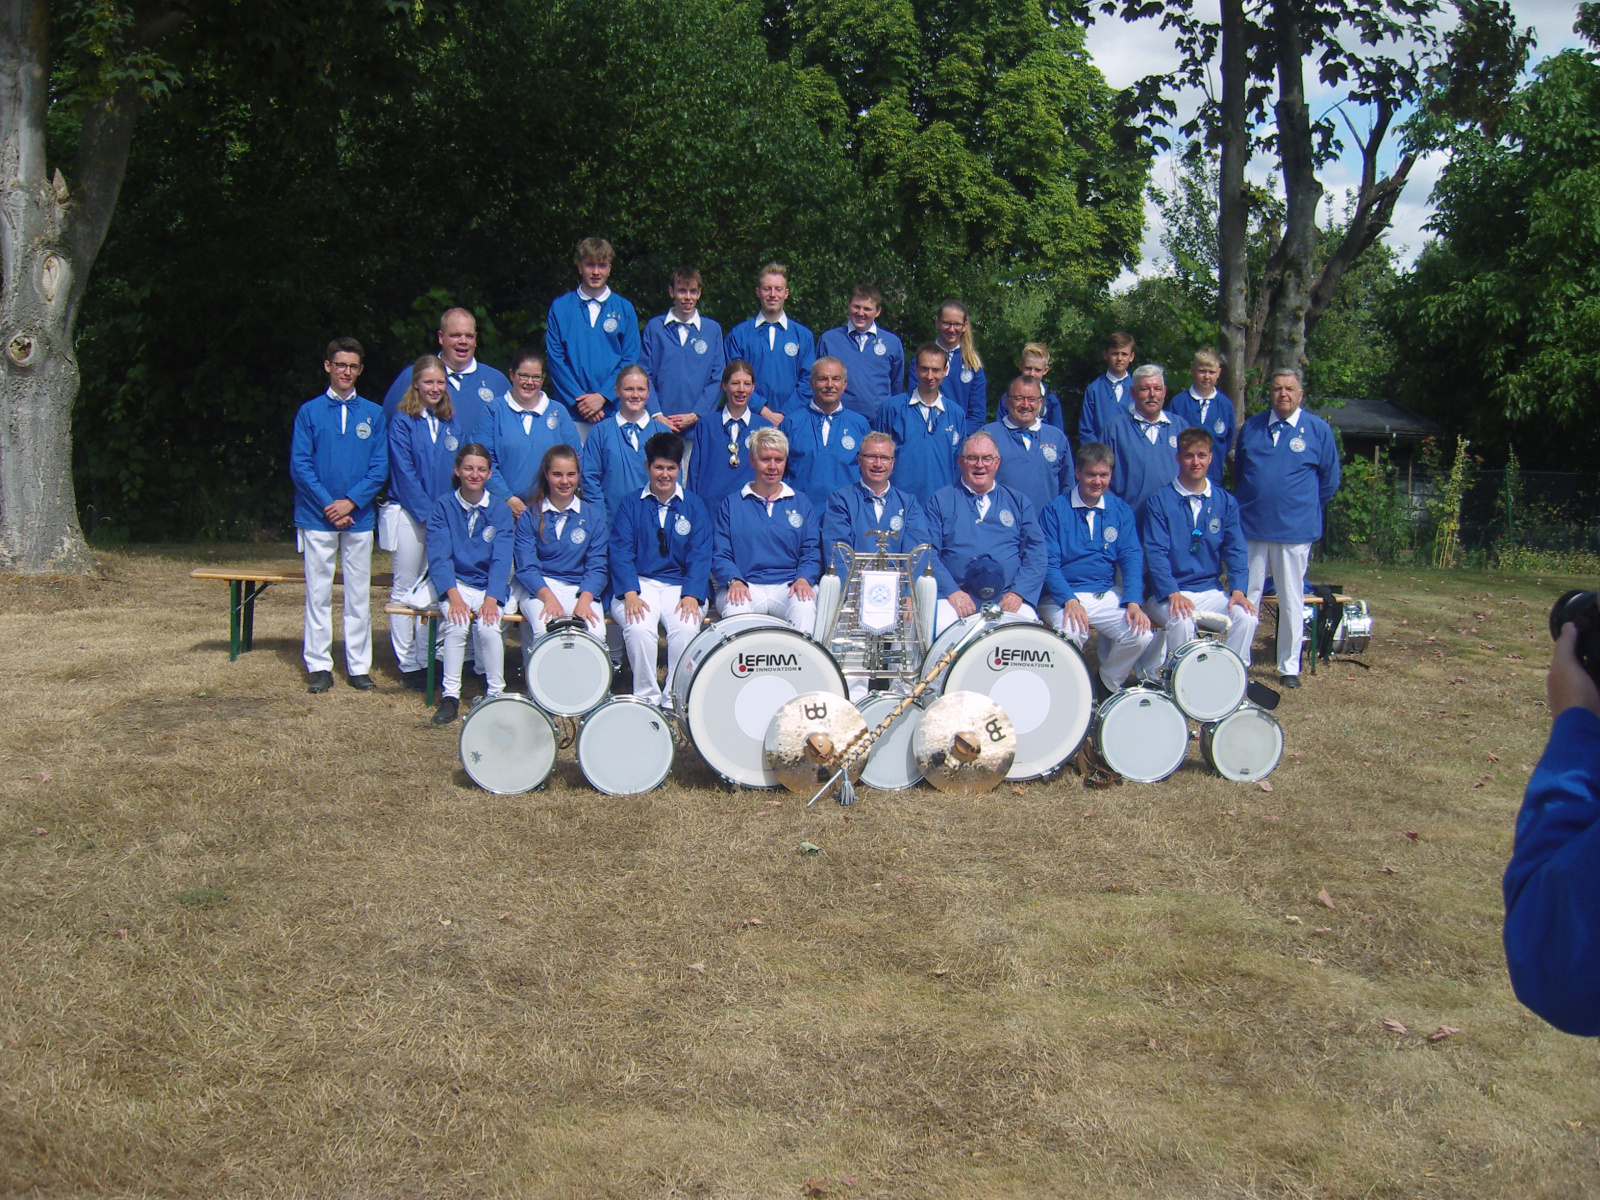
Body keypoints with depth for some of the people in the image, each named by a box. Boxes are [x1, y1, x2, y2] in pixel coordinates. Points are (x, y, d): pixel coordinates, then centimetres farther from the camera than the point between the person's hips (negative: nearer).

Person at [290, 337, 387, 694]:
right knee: (318, 594, 2)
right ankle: (319, 666, 9)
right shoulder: (310, 412, 3)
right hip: (317, 517, -1)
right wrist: (328, 506, -11)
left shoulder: (373, 414, 6)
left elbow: (380, 468, 2)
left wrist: (351, 501, -10)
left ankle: (359, 666, 11)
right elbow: (300, 466, -2)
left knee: (359, 594, 5)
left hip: (359, 516, 1)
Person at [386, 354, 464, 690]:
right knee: (405, 587, 1)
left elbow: (458, 471, 10)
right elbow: (404, 473, -8)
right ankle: (408, 663, 5)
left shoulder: (451, 424, 11)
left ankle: (428, 659, 12)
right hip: (409, 514, -4)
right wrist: (427, 513, -14)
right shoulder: (403, 422, -2)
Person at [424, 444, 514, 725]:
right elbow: (439, 556, -7)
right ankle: (450, 696, -18)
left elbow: (502, 559, -6)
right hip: (455, 583, 0)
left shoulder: (500, 510, 2)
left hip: (490, 585, 0)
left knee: (488, 627, -27)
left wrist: (491, 599, -21)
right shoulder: (444, 506, 1)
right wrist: (454, 596, -21)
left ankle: (496, 694, -11)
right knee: (457, 623, -29)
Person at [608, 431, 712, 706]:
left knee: (685, 627, -30)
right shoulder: (631, 505, 9)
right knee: (638, 627, -31)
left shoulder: (694, 506, 11)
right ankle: (646, 698, -17)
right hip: (640, 583, 0)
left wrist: (691, 596, -15)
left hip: (681, 584, 1)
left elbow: (700, 555, 2)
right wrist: (630, 594, -18)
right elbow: (621, 552, -1)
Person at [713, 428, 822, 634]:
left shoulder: (802, 503, 18)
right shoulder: (732, 505, 15)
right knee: (735, 608, -35)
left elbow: (813, 551, 10)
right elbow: (720, 554, 6)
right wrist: (734, 581, -15)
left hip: (788, 585, 1)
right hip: (745, 585, 0)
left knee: (805, 607, -34)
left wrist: (803, 579, -12)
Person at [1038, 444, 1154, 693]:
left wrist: (1133, 602, -15)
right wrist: (1069, 600, -23)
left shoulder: (1121, 511, 10)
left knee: (1141, 635, -21)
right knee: (1071, 633, -34)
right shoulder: (1056, 510, -1)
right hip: (1063, 595, -3)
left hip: (1107, 595, 3)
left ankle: (1108, 686, 7)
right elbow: (1049, 563, -7)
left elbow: (1131, 557, 1)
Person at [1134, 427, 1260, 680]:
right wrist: (1172, 593, -23)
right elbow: (1155, 553, -10)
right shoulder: (1160, 501, -3)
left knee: (1246, 616, -23)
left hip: (1211, 591, 3)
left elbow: (1235, 550, 6)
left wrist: (1238, 589, -11)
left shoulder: (1225, 503, 9)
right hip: (1167, 593, -3)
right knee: (1181, 621, -33)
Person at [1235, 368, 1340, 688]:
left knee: (1291, 601, 5)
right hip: (1251, 526, 2)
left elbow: (1329, 481, 9)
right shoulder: (1251, 427, 8)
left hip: (1295, 530, -2)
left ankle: (1289, 667, 14)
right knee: (1245, 597, 5)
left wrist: (1305, 510, 11)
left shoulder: (1319, 430, 2)